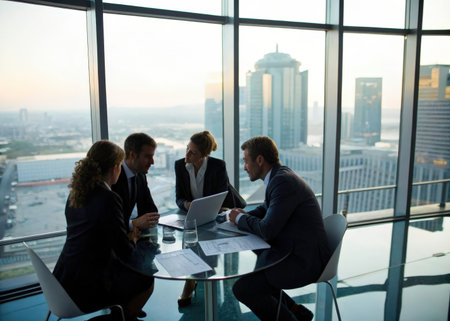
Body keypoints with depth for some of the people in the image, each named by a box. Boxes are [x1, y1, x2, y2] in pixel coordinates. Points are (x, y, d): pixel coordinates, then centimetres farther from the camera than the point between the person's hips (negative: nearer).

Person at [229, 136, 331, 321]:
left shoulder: (284, 181, -23)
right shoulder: (279, 176, 8)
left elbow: (267, 230, -26)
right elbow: (266, 209, 24)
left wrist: (240, 219, -8)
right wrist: (245, 215, 4)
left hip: (304, 261, -10)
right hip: (296, 252, 10)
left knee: (243, 288, -14)